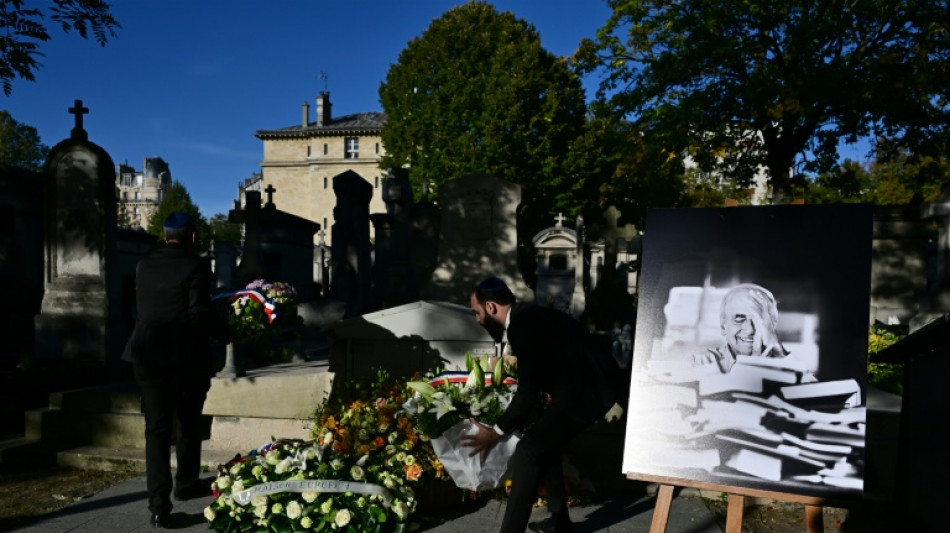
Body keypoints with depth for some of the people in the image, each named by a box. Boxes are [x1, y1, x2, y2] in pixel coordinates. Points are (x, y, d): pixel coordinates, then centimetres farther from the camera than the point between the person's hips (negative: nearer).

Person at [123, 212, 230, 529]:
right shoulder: (195, 266, -11)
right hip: (185, 357, -4)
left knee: (157, 428, 5)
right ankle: (186, 484, 31)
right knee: (188, 423, 16)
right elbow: (199, 315, -16)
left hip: (146, 354, 5)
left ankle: (159, 506, 1)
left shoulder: (144, 265, 9)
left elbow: (140, 311, 15)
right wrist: (224, 327, 0)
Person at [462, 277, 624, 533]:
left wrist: (496, 432, -8)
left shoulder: (522, 324, -17)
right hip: (591, 383, 11)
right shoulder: (527, 316, 14)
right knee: (543, 445, 20)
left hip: (587, 389, -11)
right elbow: (534, 383, 21)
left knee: (528, 452, -11)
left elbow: (529, 392, -18)